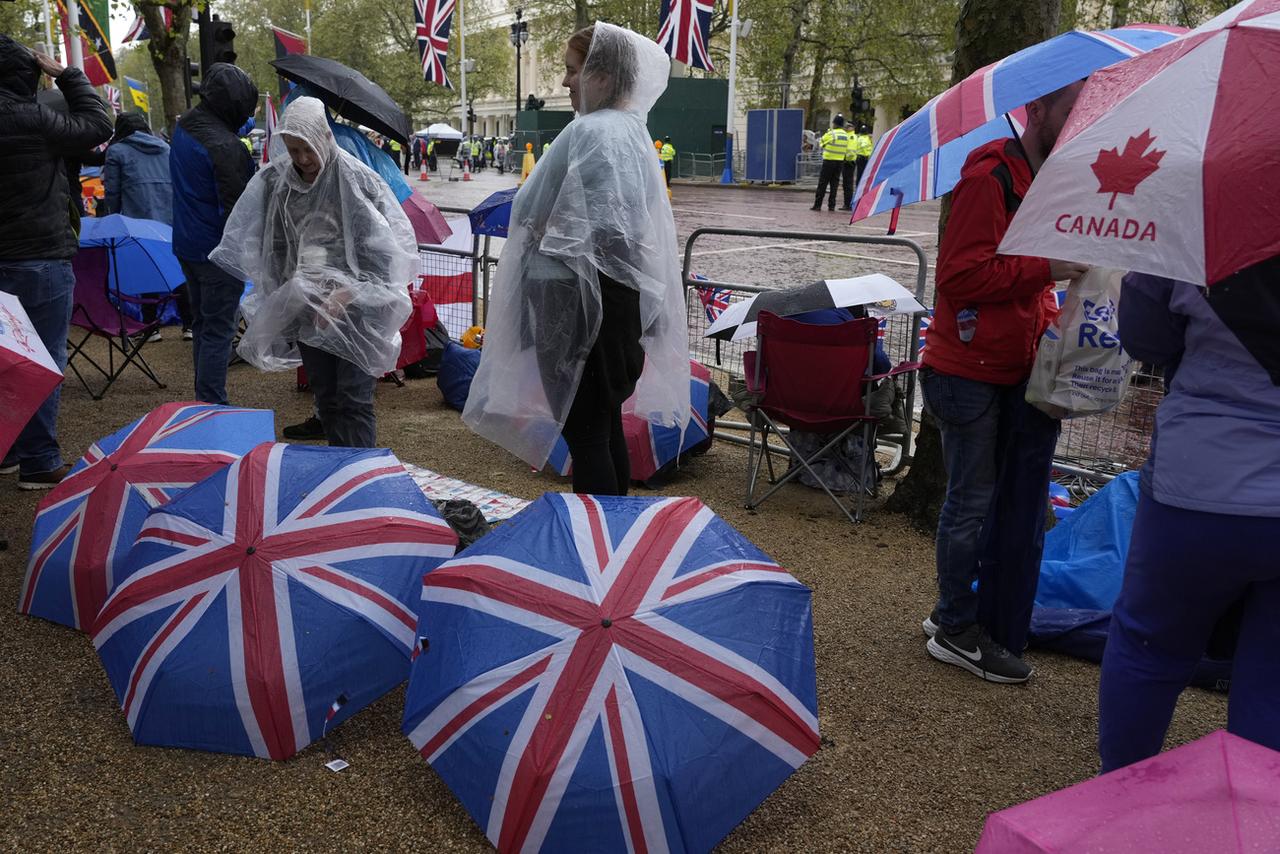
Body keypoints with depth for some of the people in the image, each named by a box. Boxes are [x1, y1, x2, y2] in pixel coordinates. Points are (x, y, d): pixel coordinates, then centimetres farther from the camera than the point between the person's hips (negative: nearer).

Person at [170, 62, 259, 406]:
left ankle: (204, 398, 29)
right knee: (218, 329, -2)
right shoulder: (225, 146, -23)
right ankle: (212, 405, 2)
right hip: (218, 249, -9)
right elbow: (237, 207, -21)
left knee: (201, 322, 19)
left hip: (187, 244, 9)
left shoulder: (184, 126, 7)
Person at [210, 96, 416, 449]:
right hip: (307, 311, 5)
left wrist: (345, 294, -19)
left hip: (353, 311, -5)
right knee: (326, 400, 13)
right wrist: (285, 302, 9)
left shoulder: (358, 180, -10)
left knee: (354, 401, -7)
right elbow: (275, 249, 16)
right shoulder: (276, 182, 6)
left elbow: (382, 251, -11)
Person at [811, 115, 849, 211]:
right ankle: (831, 205, 8)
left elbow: (821, 142, 0)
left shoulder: (831, 134, -13)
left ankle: (817, 205, -1)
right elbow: (846, 150, 9)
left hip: (829, 161, -5)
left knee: (822, 183, 0)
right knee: (834, 183, 10)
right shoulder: (846, 135, 5)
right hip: (840, 162, 5)